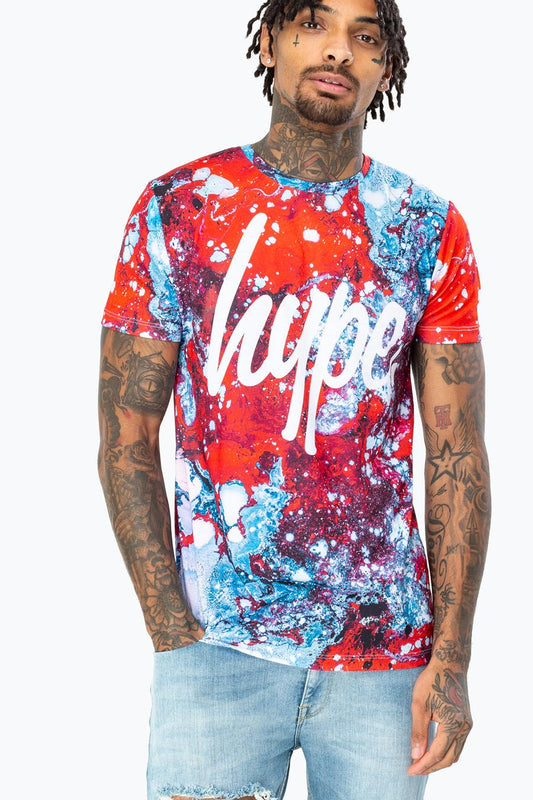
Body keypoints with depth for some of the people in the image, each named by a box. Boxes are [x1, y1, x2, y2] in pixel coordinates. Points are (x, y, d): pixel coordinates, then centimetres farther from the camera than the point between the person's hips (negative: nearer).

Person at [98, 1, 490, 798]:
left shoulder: (430, 231, 2)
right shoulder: (177, 211, 0)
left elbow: (456, 454, 1)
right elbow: (126, 440, -1)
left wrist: (453, 657, -5)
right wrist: (173, 635, -7)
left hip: (386, 646, 1)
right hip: (218, 644, -1)